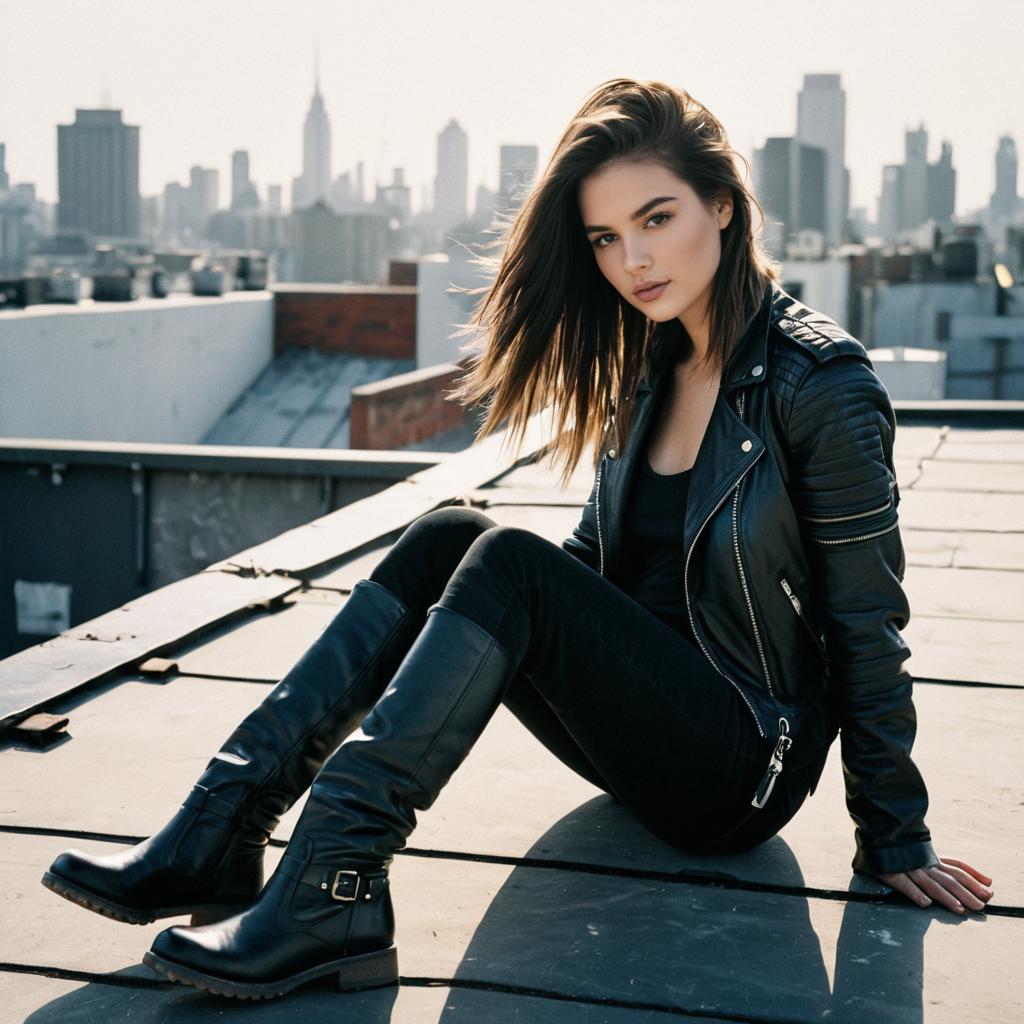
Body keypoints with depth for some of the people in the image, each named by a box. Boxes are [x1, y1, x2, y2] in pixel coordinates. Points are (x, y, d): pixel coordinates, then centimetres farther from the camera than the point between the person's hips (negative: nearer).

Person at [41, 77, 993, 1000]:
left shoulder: (820, 381, -14)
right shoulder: (648, 368, 8)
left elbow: (868, 624, -11)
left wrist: (897, 841, -7)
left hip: (746, 765, -7)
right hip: (642, 718, 7)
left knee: (509, 563, -27)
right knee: (448, 536, -14)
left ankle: (333, 892, -32)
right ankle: (219, 836, -20)